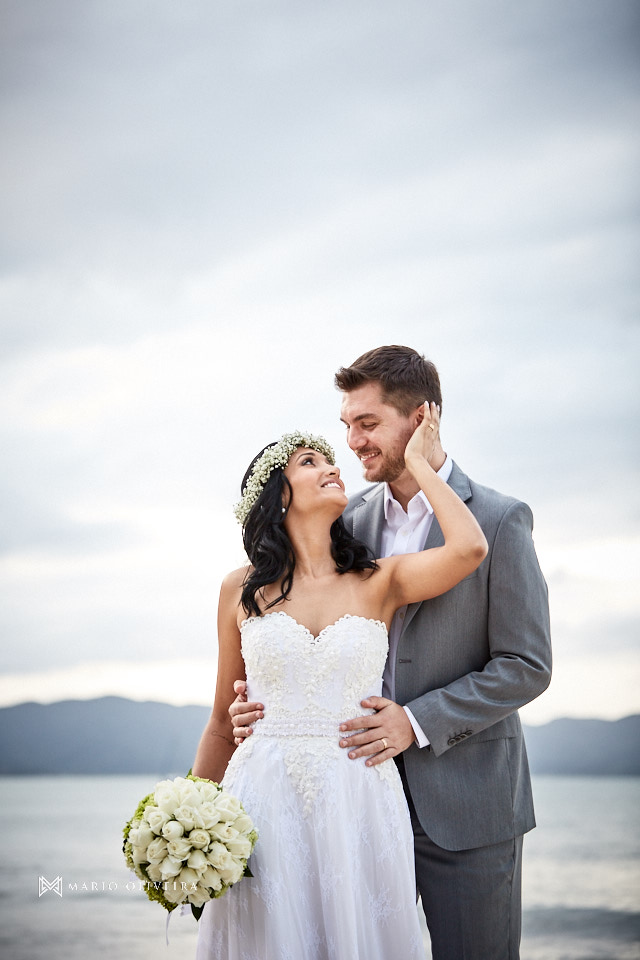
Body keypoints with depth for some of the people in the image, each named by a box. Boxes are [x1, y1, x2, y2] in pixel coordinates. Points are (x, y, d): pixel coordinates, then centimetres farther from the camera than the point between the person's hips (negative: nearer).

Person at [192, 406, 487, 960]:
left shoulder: (378, 584, 3)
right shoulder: (242, 591, 6)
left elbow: (469, 547, -16)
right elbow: (224, 723, 13)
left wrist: (419, 463, -3)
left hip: (358, 802, 0)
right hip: (264, 800, 0)